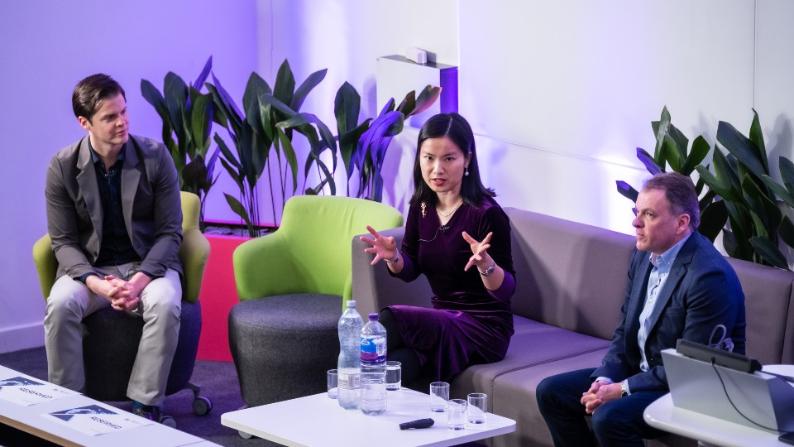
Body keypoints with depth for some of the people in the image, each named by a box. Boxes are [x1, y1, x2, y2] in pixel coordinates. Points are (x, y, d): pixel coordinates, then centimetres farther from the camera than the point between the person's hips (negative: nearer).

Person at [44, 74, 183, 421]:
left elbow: (170, 233, -6)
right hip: (90, 267, 0)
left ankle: (146, 406, -22)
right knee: (60, 305, -32)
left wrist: (140, 280, -23)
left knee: (165, 305, -34)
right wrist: (97, 283, -24)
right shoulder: (62, 167, -7)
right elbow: (63, 241, -5)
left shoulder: (155, 157, -8)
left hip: (148, 263, 0)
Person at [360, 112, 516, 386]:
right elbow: (410, 270, 14)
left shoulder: (486, 213, -16)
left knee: (390, 320, -28)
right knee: (397, 366, -29)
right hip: (443, 321, 5)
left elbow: (505, 290, -14)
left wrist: (485, 263, -36)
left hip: (484, 329, -5)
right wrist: (393, 257, -8)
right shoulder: (422, 206, 3)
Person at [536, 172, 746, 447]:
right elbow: (625, 330, 11)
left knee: (610, 417, -31)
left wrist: (621, 390, -21)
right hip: (641, 371, 9)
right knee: (551, 392, 2)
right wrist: (605, 379, -7)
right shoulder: (645, 254, 3)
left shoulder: (709, 276, -24)